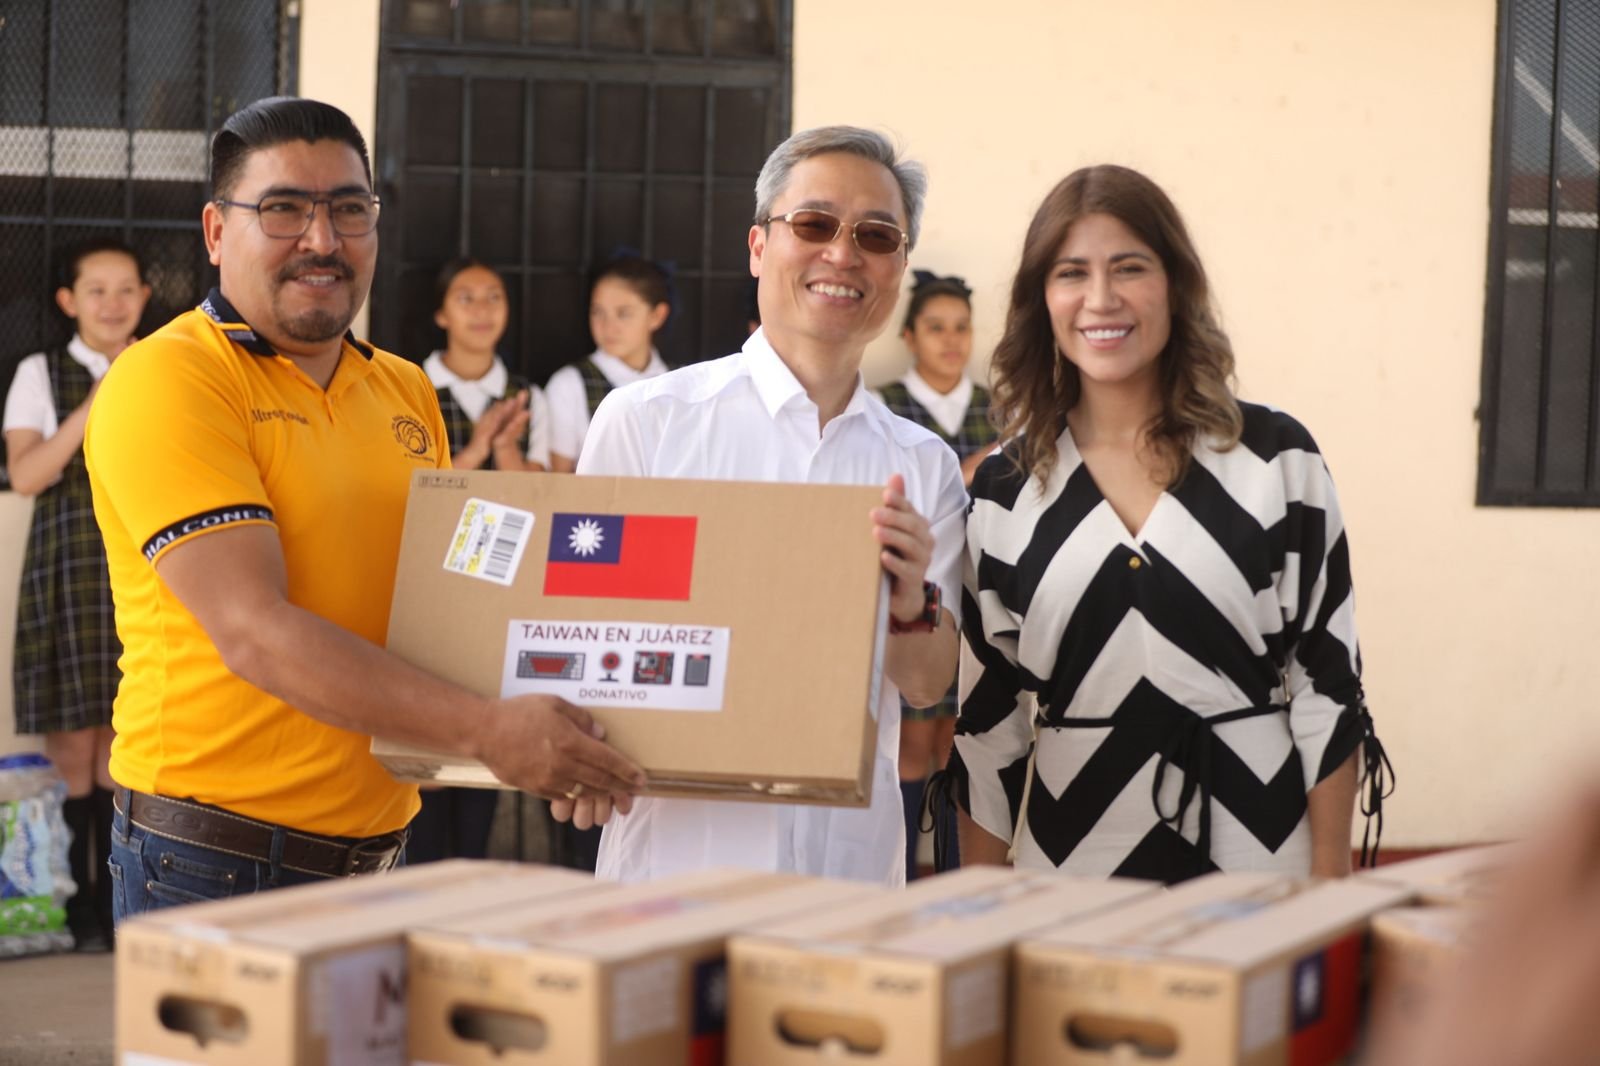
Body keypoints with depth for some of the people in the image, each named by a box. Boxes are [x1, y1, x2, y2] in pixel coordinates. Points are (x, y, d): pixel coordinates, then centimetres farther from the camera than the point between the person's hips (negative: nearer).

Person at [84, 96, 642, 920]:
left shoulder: (406, 392, 12)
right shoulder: (166, 381, -11)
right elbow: (252, 629, -21)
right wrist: (487, 730, -27)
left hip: (380, 854, 6)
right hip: (215, 870, -6)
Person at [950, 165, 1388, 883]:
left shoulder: (1275, 455, 0)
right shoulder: (1004, 488, 4)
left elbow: (1327, 681, 0)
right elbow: (984, 716, 7)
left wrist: (1329, 879, -3)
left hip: (1254, 848, -1)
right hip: (1067, 858, 1)